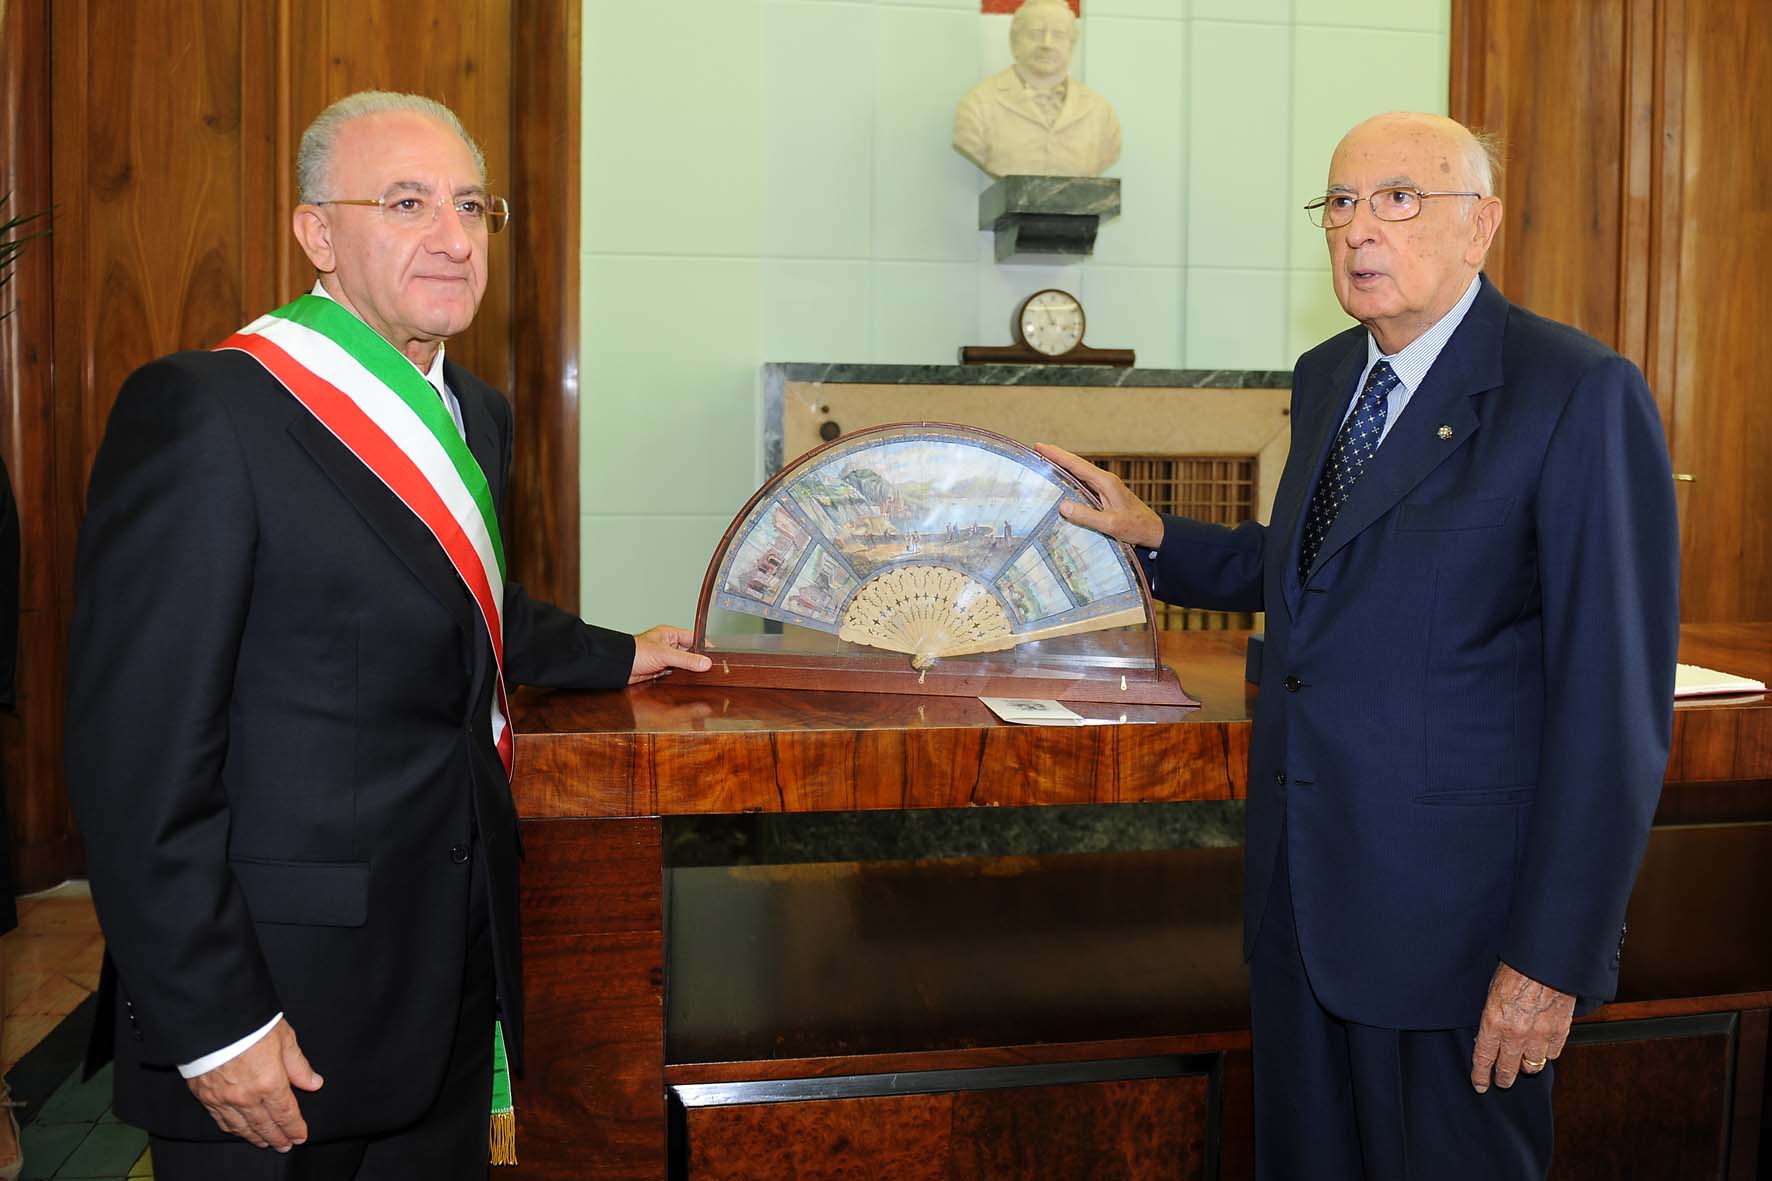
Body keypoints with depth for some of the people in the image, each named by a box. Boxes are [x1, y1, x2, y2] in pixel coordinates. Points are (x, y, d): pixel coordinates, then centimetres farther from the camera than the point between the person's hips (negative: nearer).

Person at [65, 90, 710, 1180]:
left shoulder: (474, 411, 10)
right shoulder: (202, 409, -16)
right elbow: (139, 751, -19)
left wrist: (617, 657, 34)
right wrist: (213, 1025, -19)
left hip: (455, 965, 7)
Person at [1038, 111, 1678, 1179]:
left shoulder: (1582, 396, -15)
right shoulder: (1326, 376, 9)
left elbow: (1616, 701, -18)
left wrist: (1553, 958, -19)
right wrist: (1154, 536, 10)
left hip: (1453, 909, -7)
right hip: (1301, 888, 7)